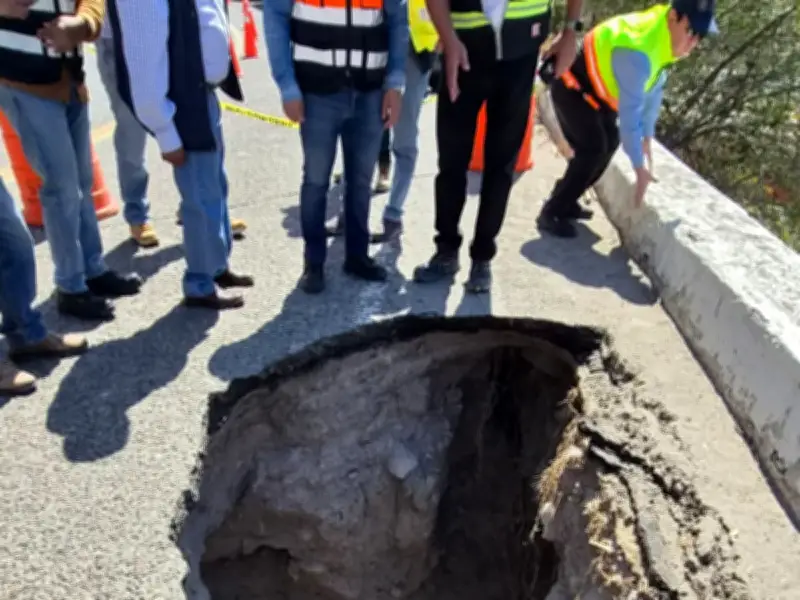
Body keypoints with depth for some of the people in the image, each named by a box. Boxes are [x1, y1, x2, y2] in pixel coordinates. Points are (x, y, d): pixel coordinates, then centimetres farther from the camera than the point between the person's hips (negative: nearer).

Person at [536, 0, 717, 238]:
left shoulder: (664, 36, -7)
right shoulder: (637, 54, -35)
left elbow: (654, 90, 1)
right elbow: (630, 112, -32)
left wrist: (647, 137, 4)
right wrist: (640, 168, -27)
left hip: (593, 88, 10)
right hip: (572, 87, -10)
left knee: (609, 143, 13)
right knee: (593, 150, -17)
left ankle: (566, 202, 22)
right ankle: (552, 212, -7)